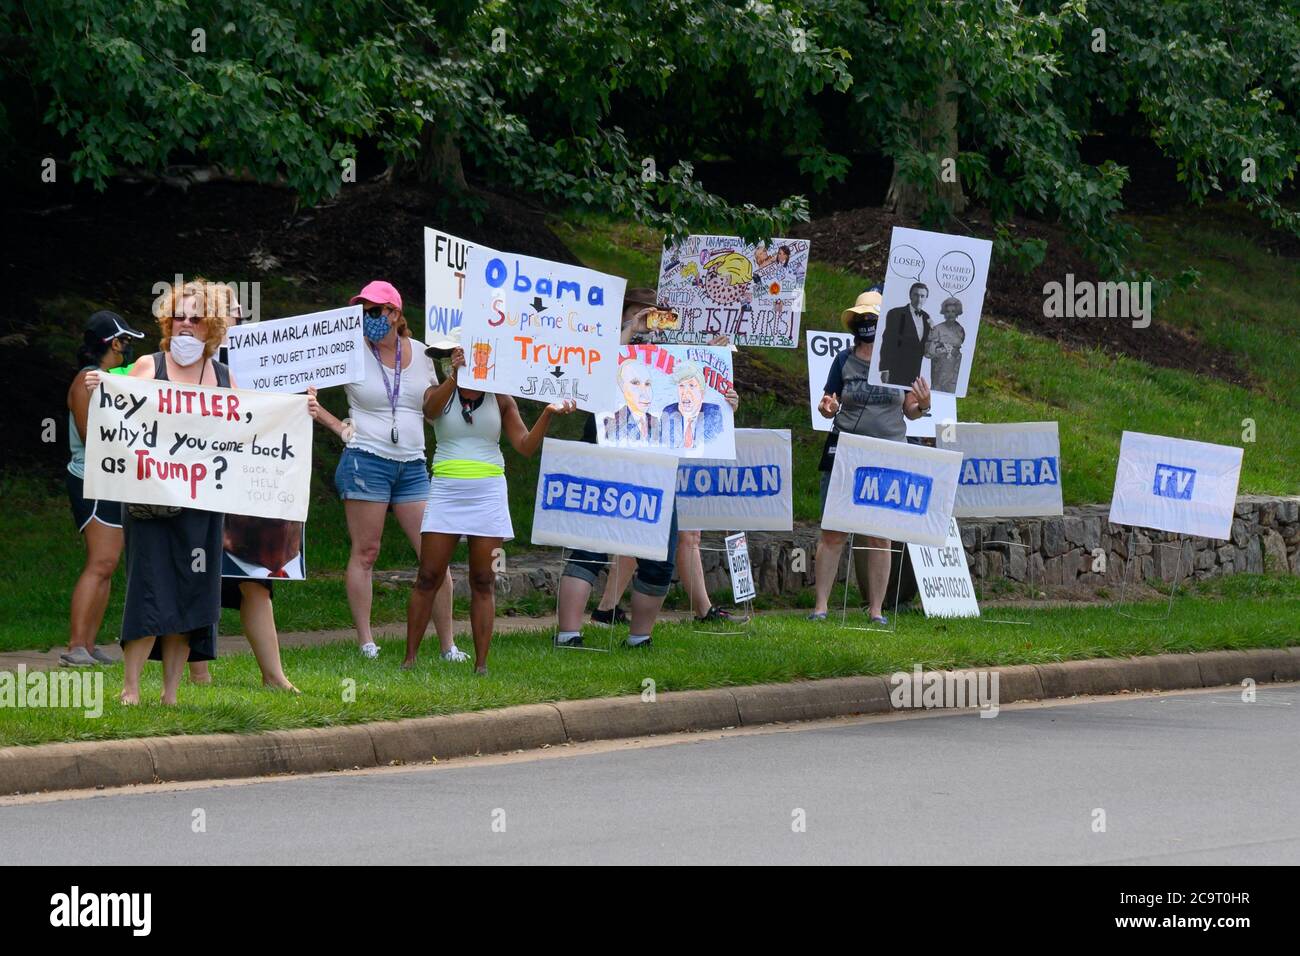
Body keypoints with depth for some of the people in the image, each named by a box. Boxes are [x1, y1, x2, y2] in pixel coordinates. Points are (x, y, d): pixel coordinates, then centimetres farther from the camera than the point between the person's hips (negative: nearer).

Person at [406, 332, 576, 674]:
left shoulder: (500, 400, 8)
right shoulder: (441, 394, 4)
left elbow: (526, 447, 2)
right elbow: (430, 409, -20)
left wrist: (548, 413, -13)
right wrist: (454, 376, -36)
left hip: (488, 494, 1)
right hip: (446, 490, -1)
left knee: (484, 581, 0)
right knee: (429, 577, -3)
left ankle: (481, 663, 3)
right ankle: (410, 656, 3)